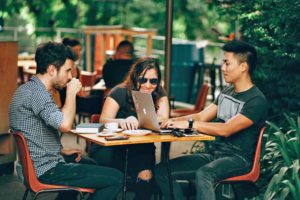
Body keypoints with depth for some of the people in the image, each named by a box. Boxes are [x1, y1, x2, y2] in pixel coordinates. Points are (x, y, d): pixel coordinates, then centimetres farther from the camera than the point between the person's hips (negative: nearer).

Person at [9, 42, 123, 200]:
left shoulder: (27, 89, 12)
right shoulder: (36, 92, -20)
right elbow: (65, 125, -33)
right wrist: (72, 92, -18)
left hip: (34, 166, 11)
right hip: (45, 171, -11)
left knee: (89, 163, 34)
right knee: (115, 178, -12)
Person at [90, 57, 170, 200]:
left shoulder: (159, 95, 2)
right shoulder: (120, 92, -8)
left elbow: (163, 119, -13)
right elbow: (104, 120, -19)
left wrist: (137, 121, -32)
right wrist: (122, 122, -42)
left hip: (141, 148, 2)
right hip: (112, 146, -2)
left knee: (146, 176, -26)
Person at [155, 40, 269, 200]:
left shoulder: (257, 101, -13)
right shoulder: (227, 92, 14)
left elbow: (226, 130, -23)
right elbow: (202, 116, 13)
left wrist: (189, 124, -24)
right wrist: (175, 121, -5)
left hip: (238, 158, -8)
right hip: (215, 153, 8)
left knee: (203, 174, -39)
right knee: (162, 170, -7)